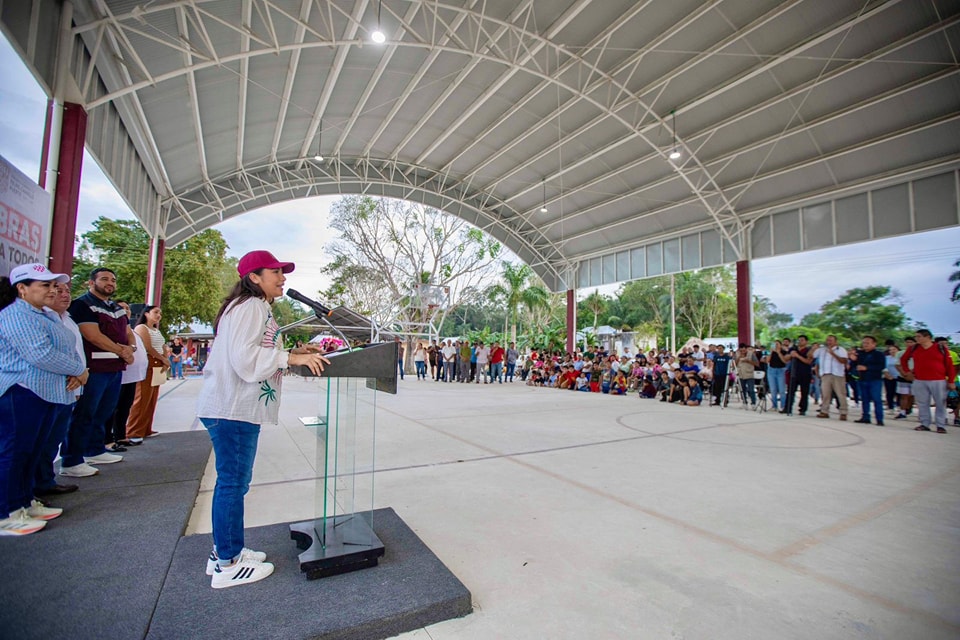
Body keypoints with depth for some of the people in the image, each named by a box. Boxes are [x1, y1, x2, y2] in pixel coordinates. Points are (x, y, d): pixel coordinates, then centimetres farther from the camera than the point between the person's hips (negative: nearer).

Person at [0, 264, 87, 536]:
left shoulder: (50, 316, 15)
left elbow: (69, 349, 14)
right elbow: (41, 355, -24)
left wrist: (77, 373, -5)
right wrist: (79, 370, -11)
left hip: (49, 392, 9)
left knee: (33, 452, 15)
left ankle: (25, 503, 26)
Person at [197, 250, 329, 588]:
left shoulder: (257, 308, 20)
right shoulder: (250, 306, -13)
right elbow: (244, 358, -24)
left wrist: (293, 352, 9)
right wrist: (291, 358, -21)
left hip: (239, 409, 11)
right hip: (232, 410, -11)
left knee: (233, 481, 18)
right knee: (232, 482, 0)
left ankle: (225, 551, 33)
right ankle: (227, 565, 14)